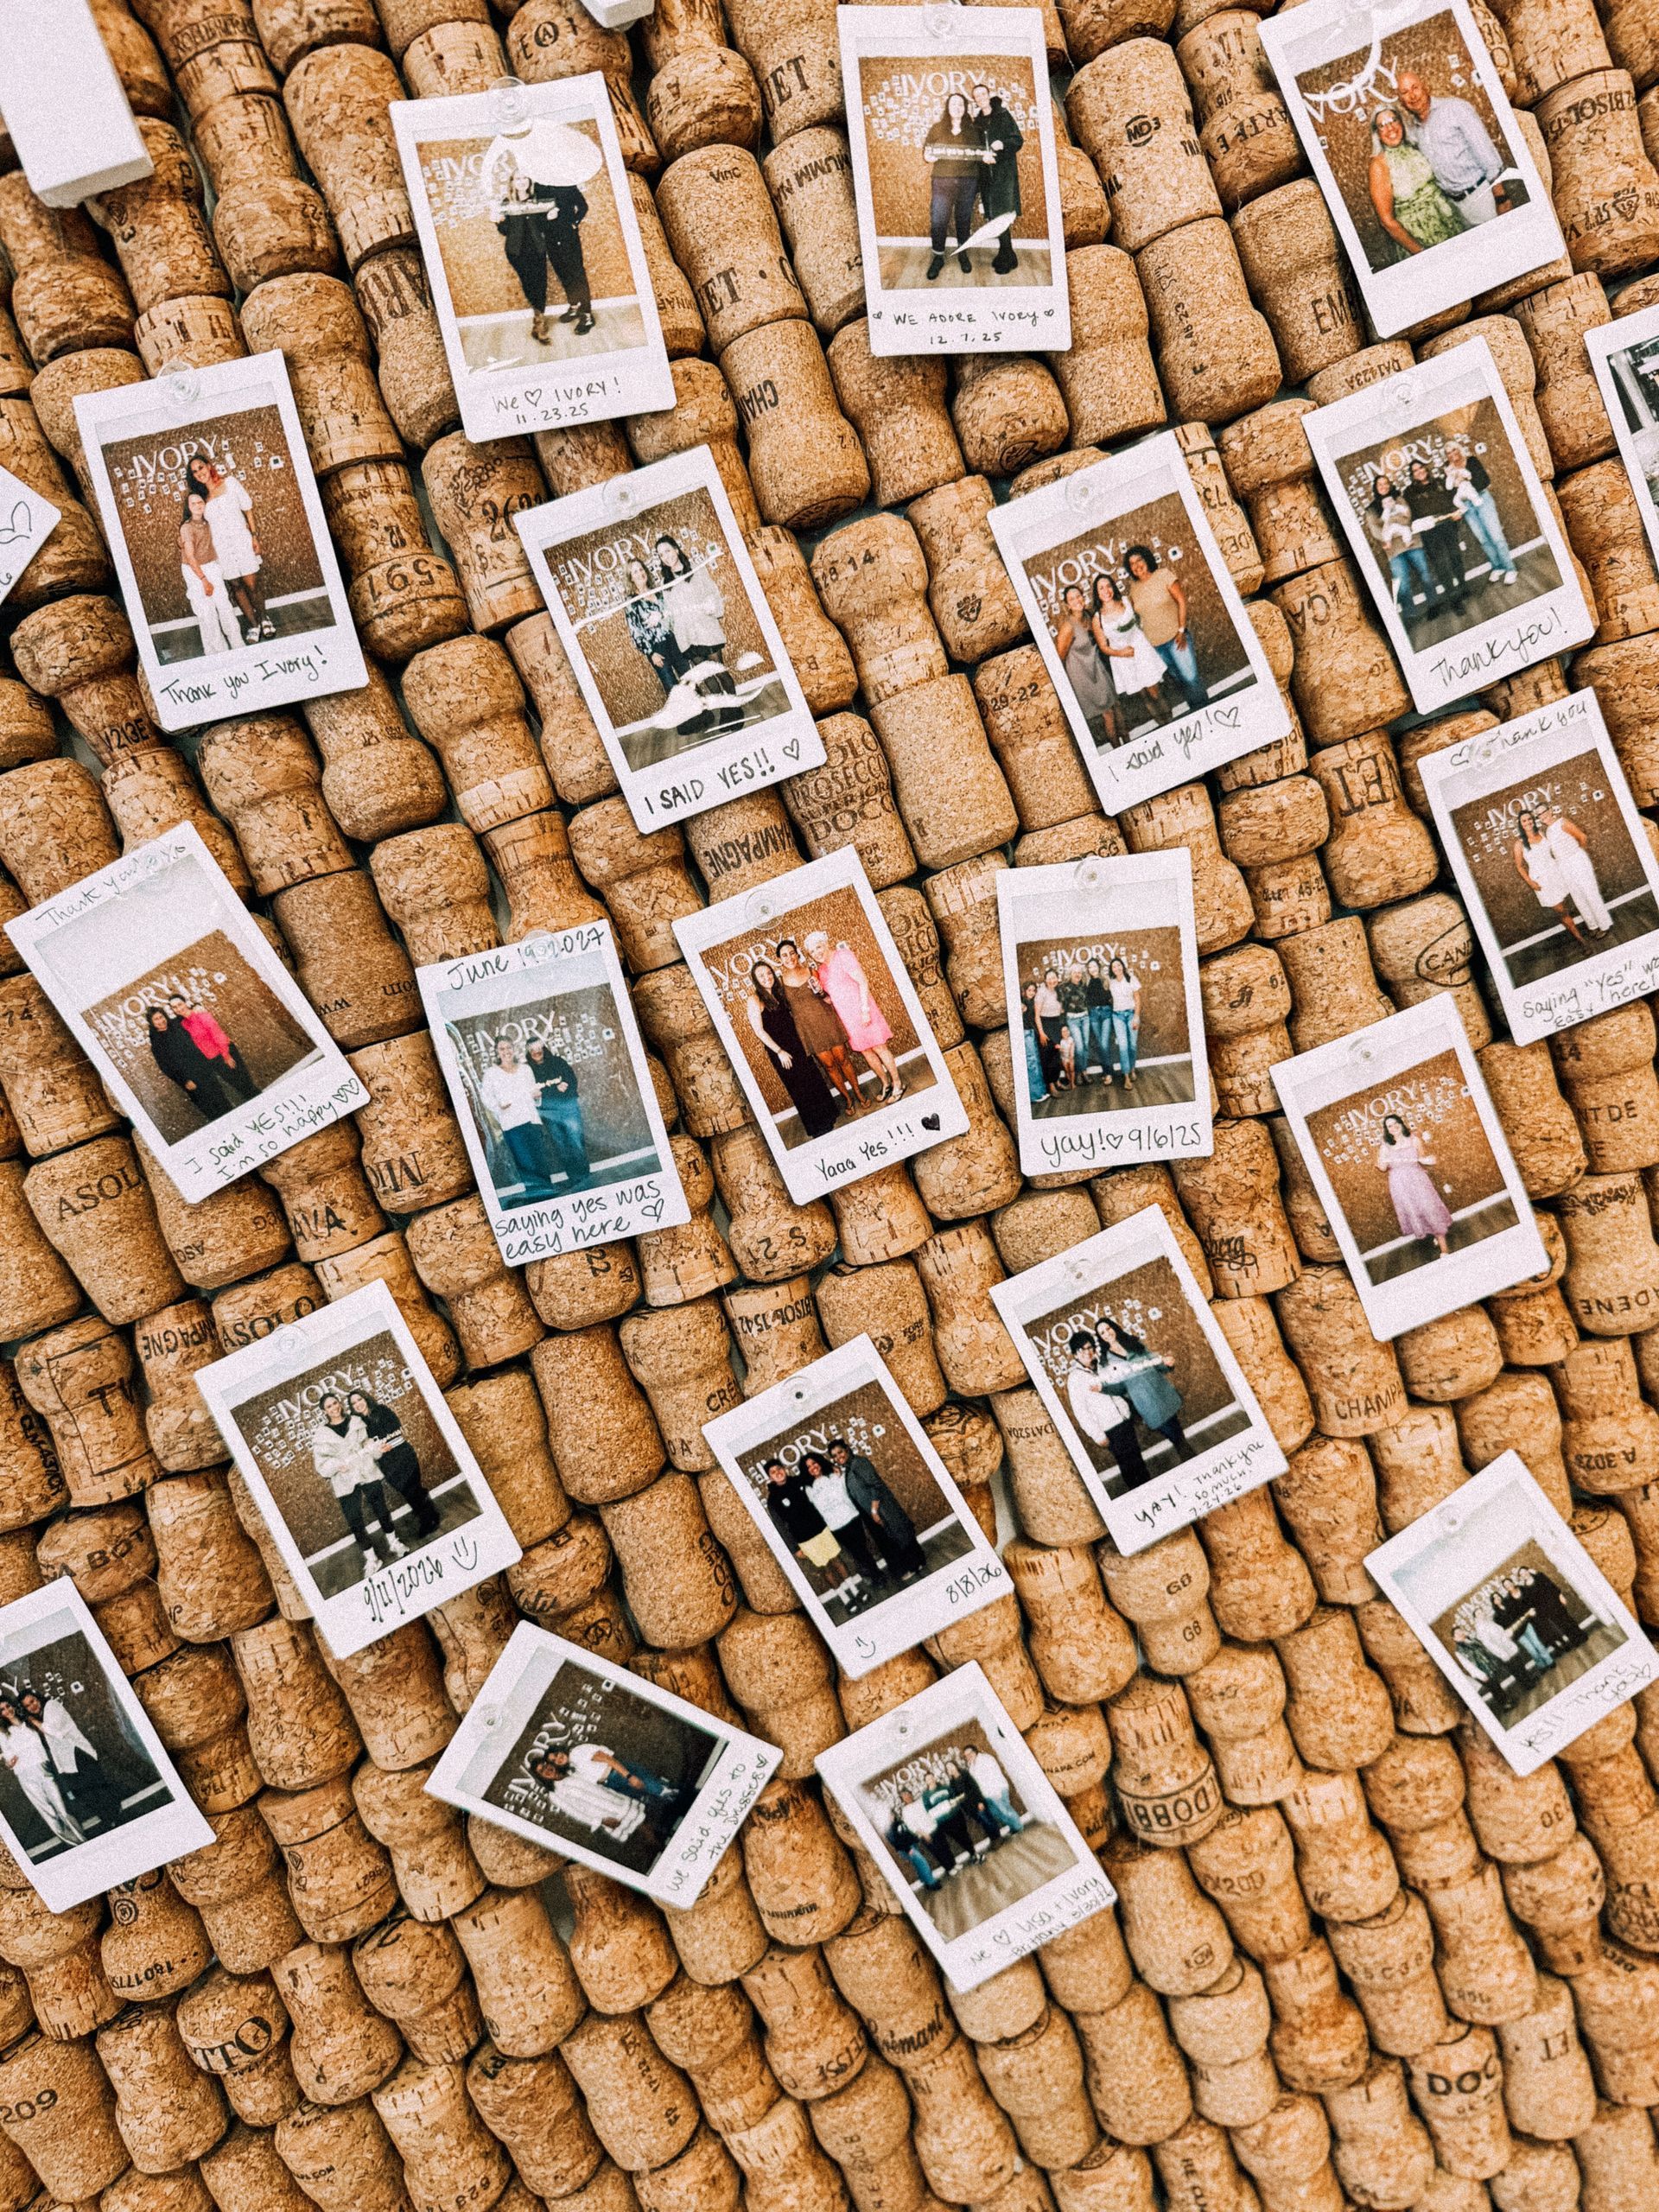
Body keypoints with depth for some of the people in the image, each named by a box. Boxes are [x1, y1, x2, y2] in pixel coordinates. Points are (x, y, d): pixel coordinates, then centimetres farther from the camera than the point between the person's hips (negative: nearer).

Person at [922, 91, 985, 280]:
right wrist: (928, 156, -13)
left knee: (964, 219, 8)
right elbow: (926, 149, 10)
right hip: (943, 181, -1)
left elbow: (981, 152, 15)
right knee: (938, 220, -6)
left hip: (968, 181, 1)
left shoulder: (973, 130, 8)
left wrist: (986, 157, -8)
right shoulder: (937, 128, 6)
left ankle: (963, 254, 23)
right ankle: (938, 258, 7)